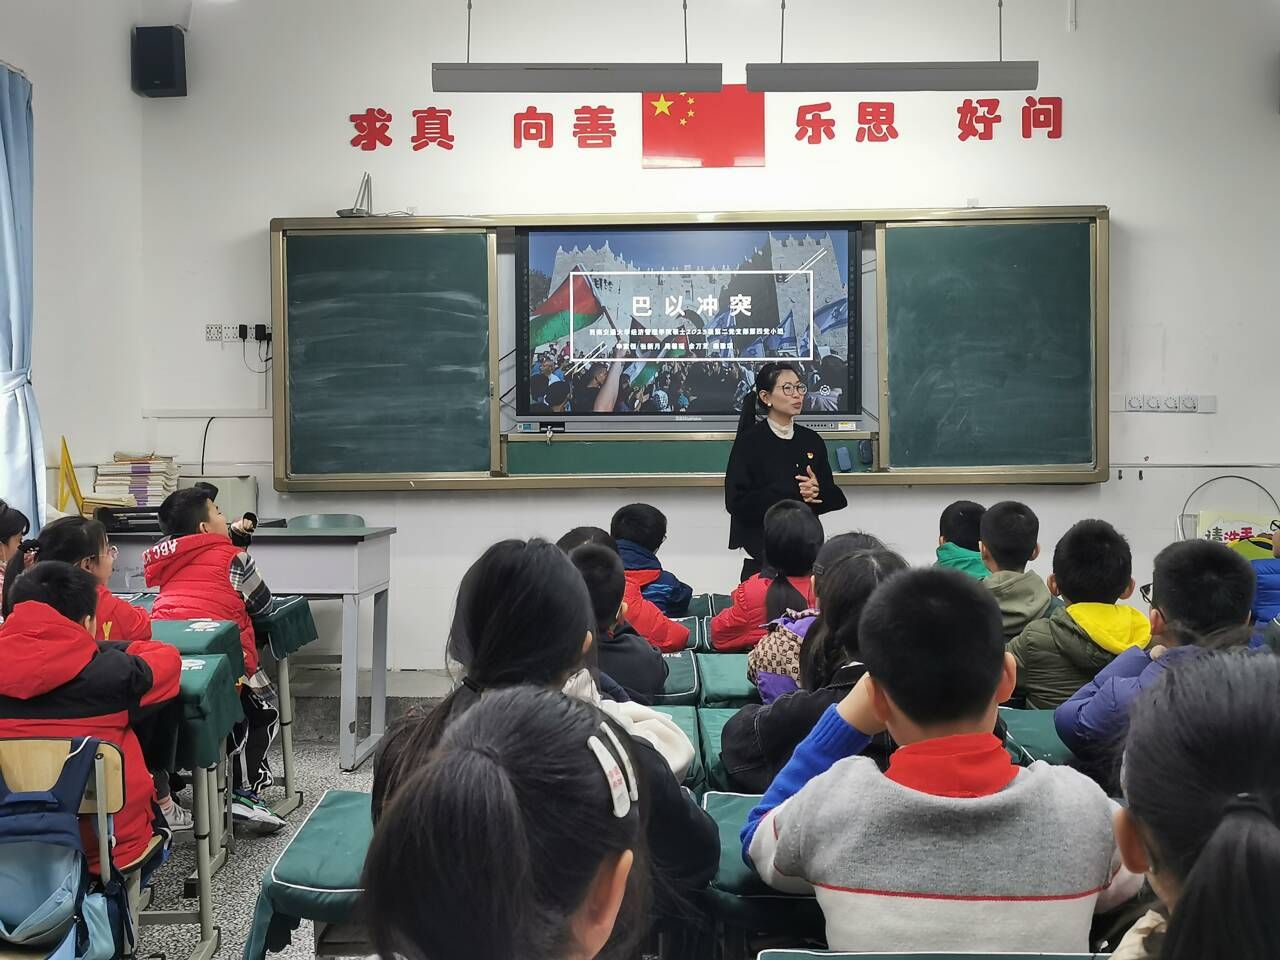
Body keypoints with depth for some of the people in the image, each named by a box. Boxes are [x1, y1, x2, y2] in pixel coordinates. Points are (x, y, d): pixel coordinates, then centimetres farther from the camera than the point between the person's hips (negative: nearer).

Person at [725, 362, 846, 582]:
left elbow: (836, 498, 10)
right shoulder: (750, 442, -5)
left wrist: (817, 492, -13)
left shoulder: (812, 440, 9)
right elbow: (736, 502, -13)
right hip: (762, 553, -4)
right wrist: (792, 493, -16)